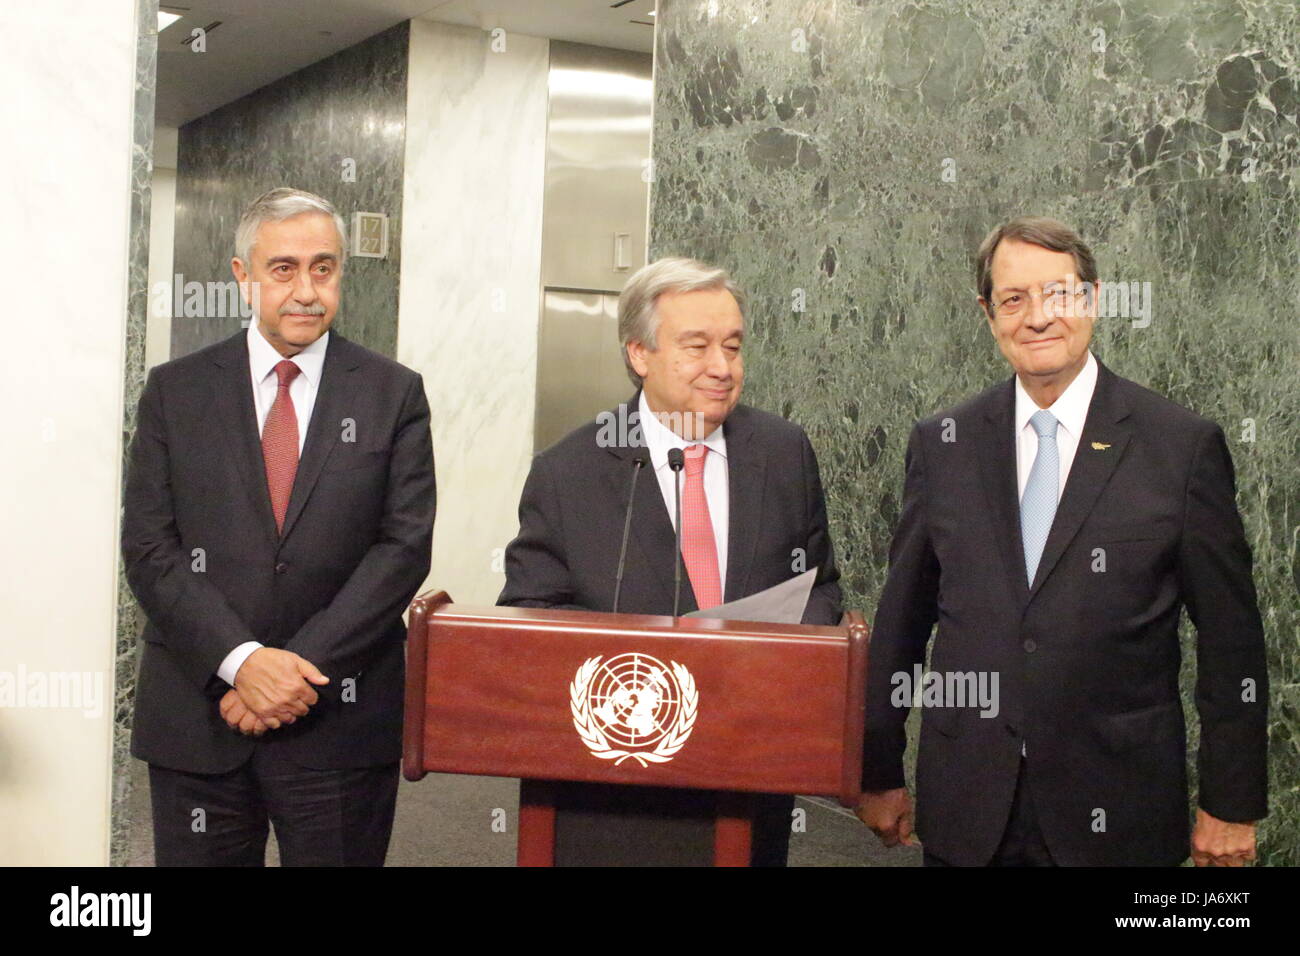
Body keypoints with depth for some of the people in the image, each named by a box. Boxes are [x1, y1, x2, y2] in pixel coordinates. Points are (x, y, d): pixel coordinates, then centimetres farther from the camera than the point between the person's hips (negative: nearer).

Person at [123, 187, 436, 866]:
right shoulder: (175, 391, 5)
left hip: (341, 725, -1)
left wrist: (298, 669, -12)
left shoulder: (394, 394, 3)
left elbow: (405, 547, -4)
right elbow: (149, 547, -1)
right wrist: (240, 660, -14)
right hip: (196, 719, 1)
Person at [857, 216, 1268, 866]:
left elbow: (1231, 639, -1)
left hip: (1116, 813, -2)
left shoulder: (1185, 445, -5)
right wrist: (878, 774, 9)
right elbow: (900, 619, 7)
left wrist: (1231, 806, 0)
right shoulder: (941, 444, 2)